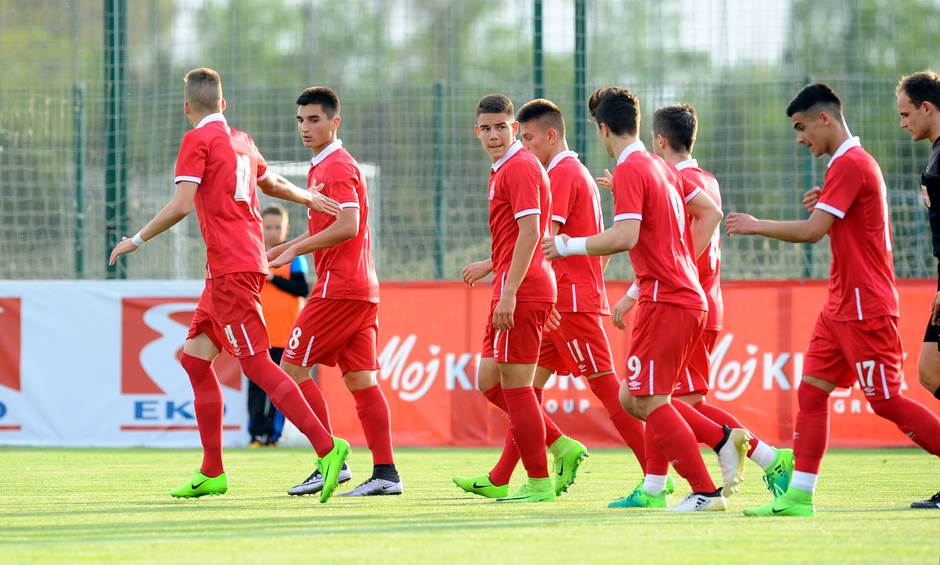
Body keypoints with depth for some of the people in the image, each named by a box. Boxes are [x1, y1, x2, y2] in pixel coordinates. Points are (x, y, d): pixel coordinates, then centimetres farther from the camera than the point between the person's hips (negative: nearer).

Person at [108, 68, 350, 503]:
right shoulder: (240, 140, 16)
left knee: (256, 364, -11)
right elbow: (271, 183, 33)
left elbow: (181, 205, -16)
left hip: (230, 269, -9)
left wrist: (136, 240, -6)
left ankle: (327, 447, -18)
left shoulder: (198, 140, -7)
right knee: (195, 357, 12)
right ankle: (211, 473, 13)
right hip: (249, 261, 9)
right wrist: (308, 198, 48)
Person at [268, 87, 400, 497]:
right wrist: (275, 252, 25)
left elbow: (347, 227, -21)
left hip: (340, 289, -10)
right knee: (360, 379, 6)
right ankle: (385, 473, 1)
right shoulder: (322, 167, 20)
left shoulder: (336, 167, -11)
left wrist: (295, 251, -14)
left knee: (293, 368, -6)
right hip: (362, 288, 10)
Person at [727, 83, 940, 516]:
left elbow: (813, 230, -21)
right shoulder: (853, 161, 16)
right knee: (811, 391, 3)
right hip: (841, 307, 10)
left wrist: (756, 226, -10)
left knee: (886, 402, -6)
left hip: (865, 309, -10)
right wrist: (824, 203, 9)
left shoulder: (849, 164, -16)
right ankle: (799, 496, 1)